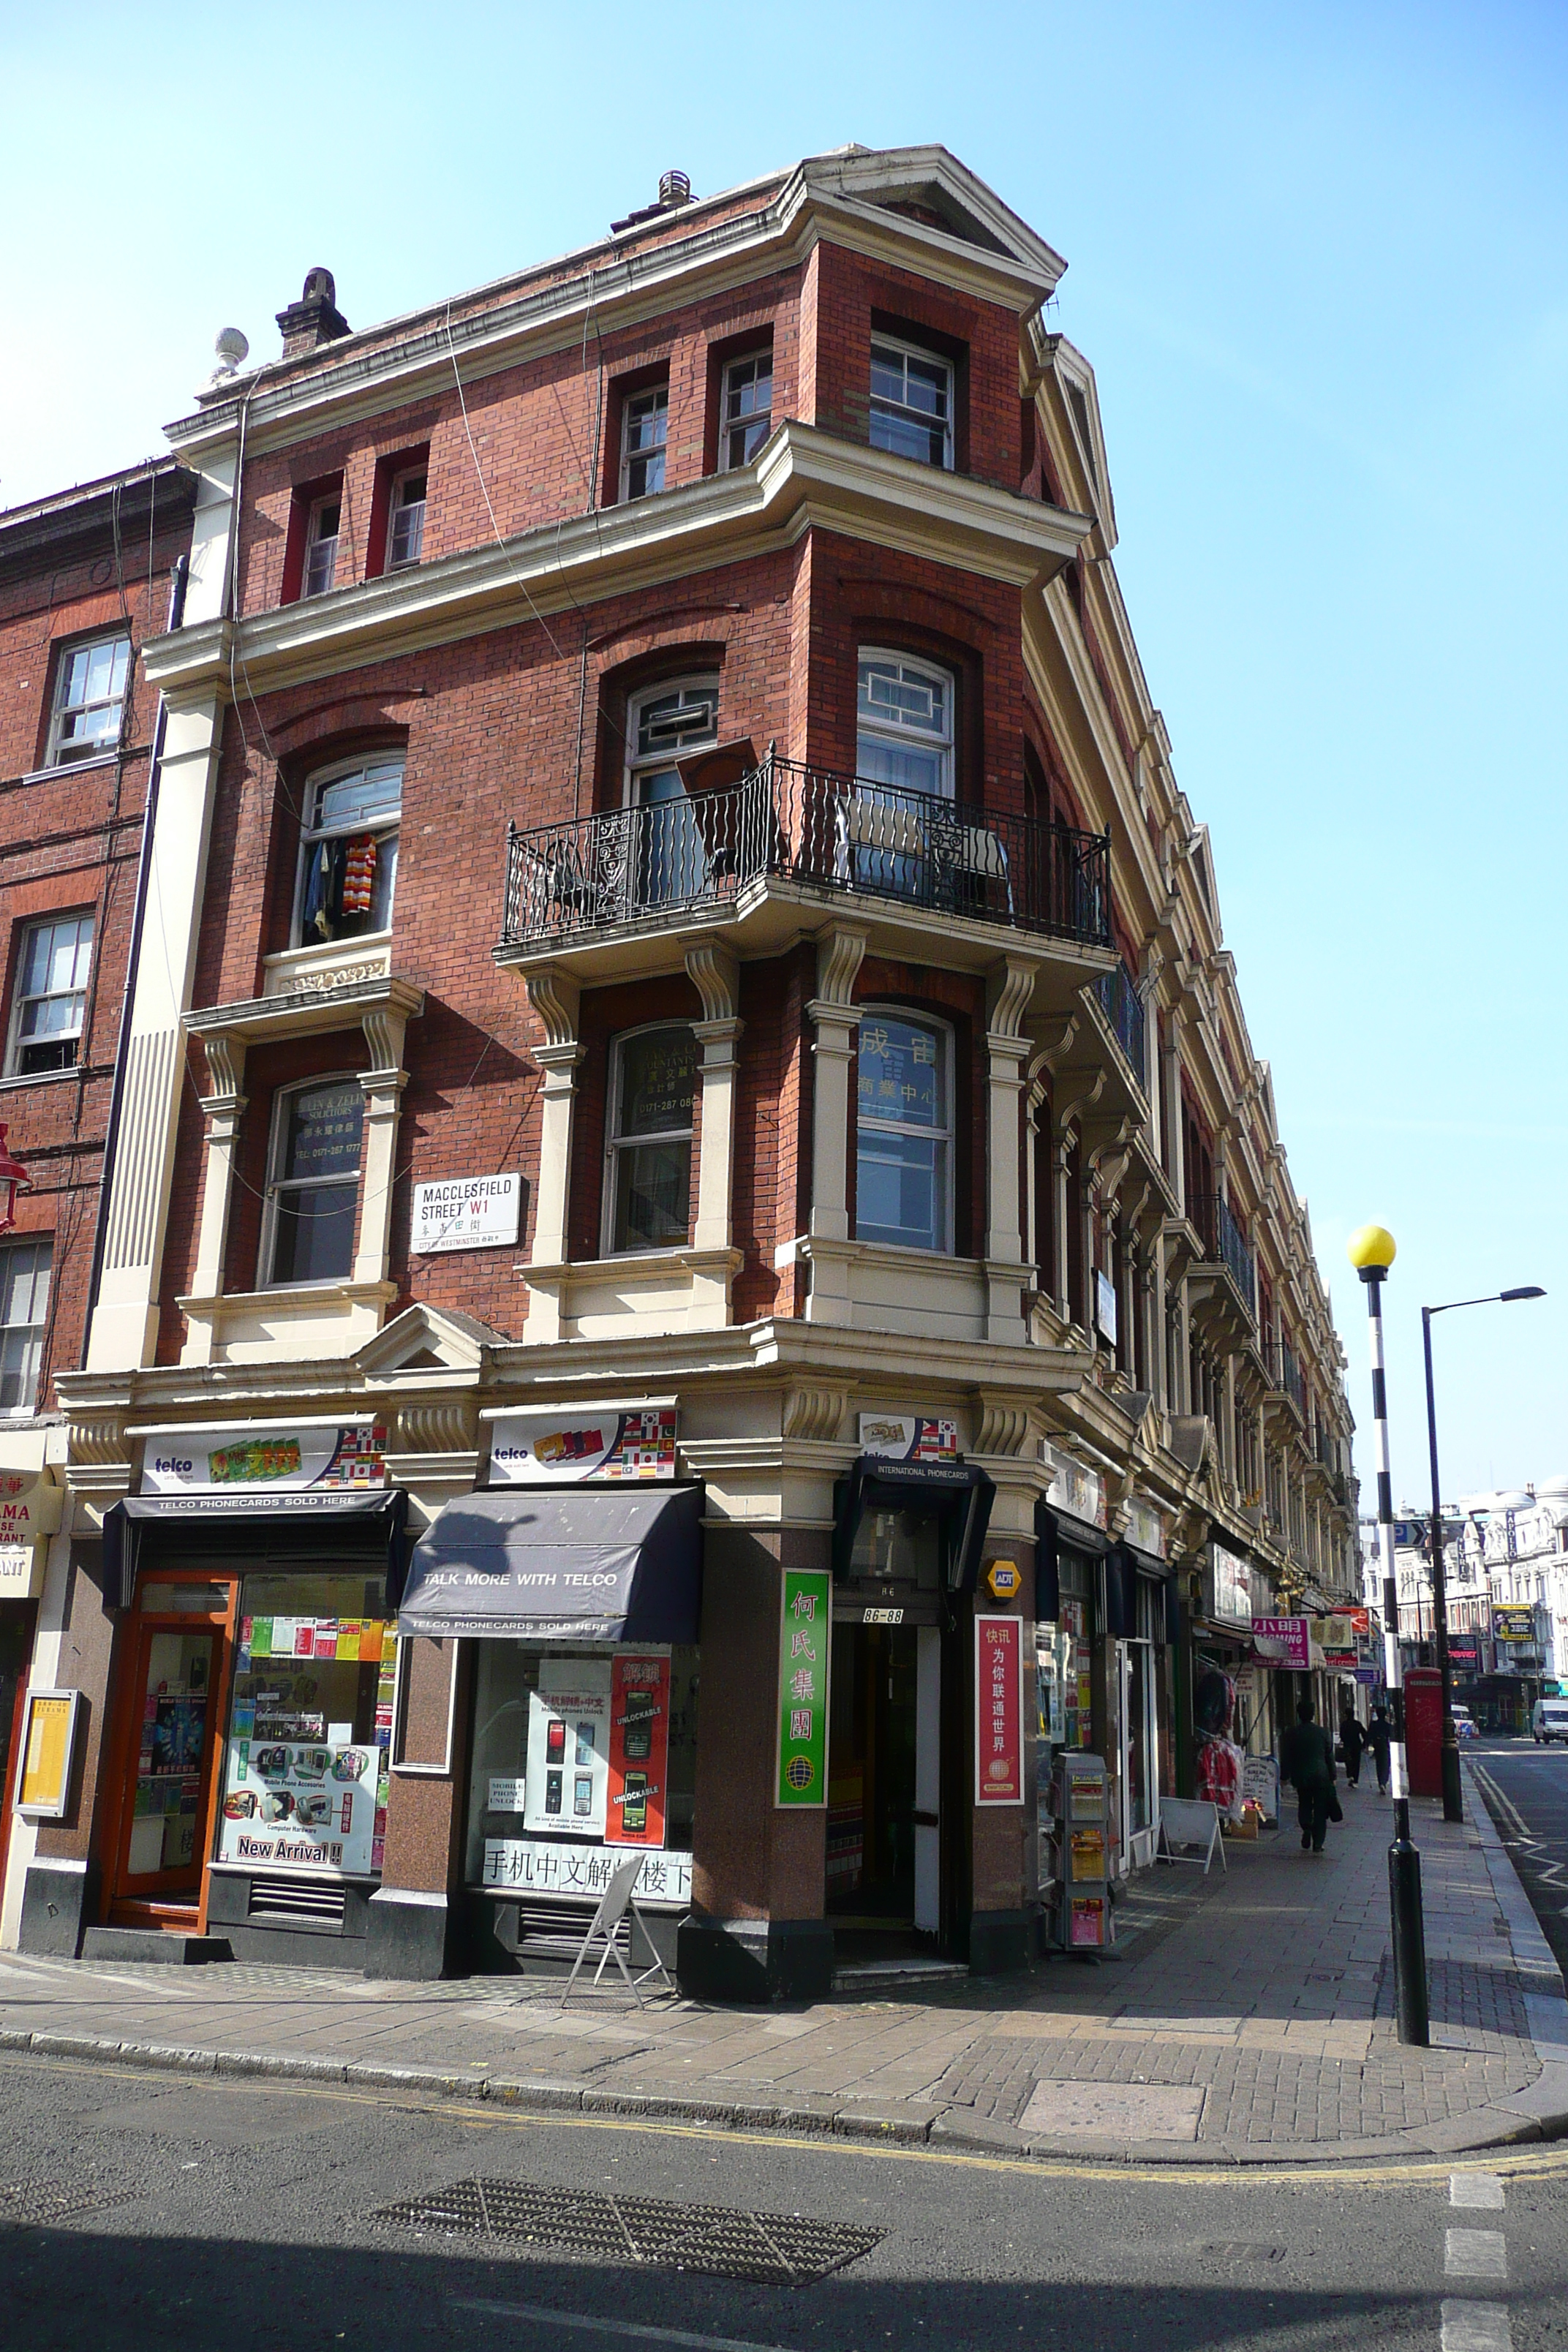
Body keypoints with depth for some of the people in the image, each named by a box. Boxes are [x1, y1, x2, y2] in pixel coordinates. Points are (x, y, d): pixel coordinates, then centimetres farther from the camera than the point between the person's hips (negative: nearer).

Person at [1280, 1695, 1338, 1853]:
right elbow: (1330, 1756, 5)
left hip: (1301, 1776, 0)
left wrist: (1284, 1776, 9)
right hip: (1321, 1776, 0)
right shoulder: (1322, 1732, -1)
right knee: (1320, 1810, 6)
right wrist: (1332, 1777, 14)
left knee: (1304, 1805, 20)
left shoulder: (1292, 1733, -2)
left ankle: (1307, 1828, -4)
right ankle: (1317, 1844, 2)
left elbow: (1285, 1757, 1)